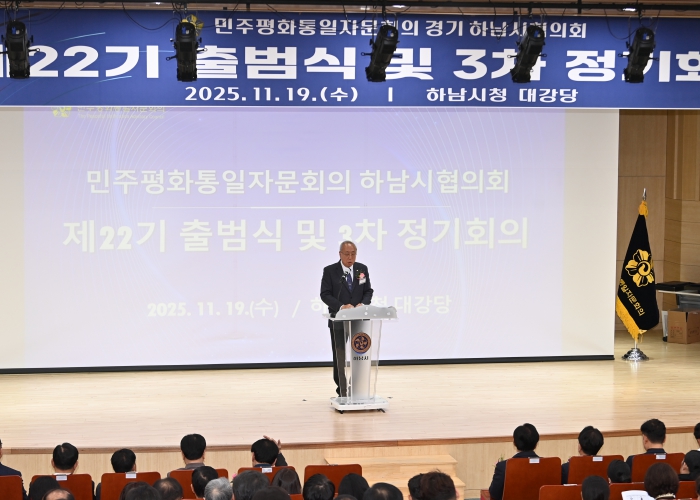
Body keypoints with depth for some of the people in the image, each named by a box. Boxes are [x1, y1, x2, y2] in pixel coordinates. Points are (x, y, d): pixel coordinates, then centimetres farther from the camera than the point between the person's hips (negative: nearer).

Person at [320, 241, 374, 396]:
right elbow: (325, 294, -9)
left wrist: (363, 304, -13)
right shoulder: (330, 271, -4)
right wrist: (341, 306, -23)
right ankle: (342, 391, 10)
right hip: (339, 321, -2)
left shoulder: (362, 269, 6)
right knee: (340, 357, 3)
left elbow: (368, 291, 8)